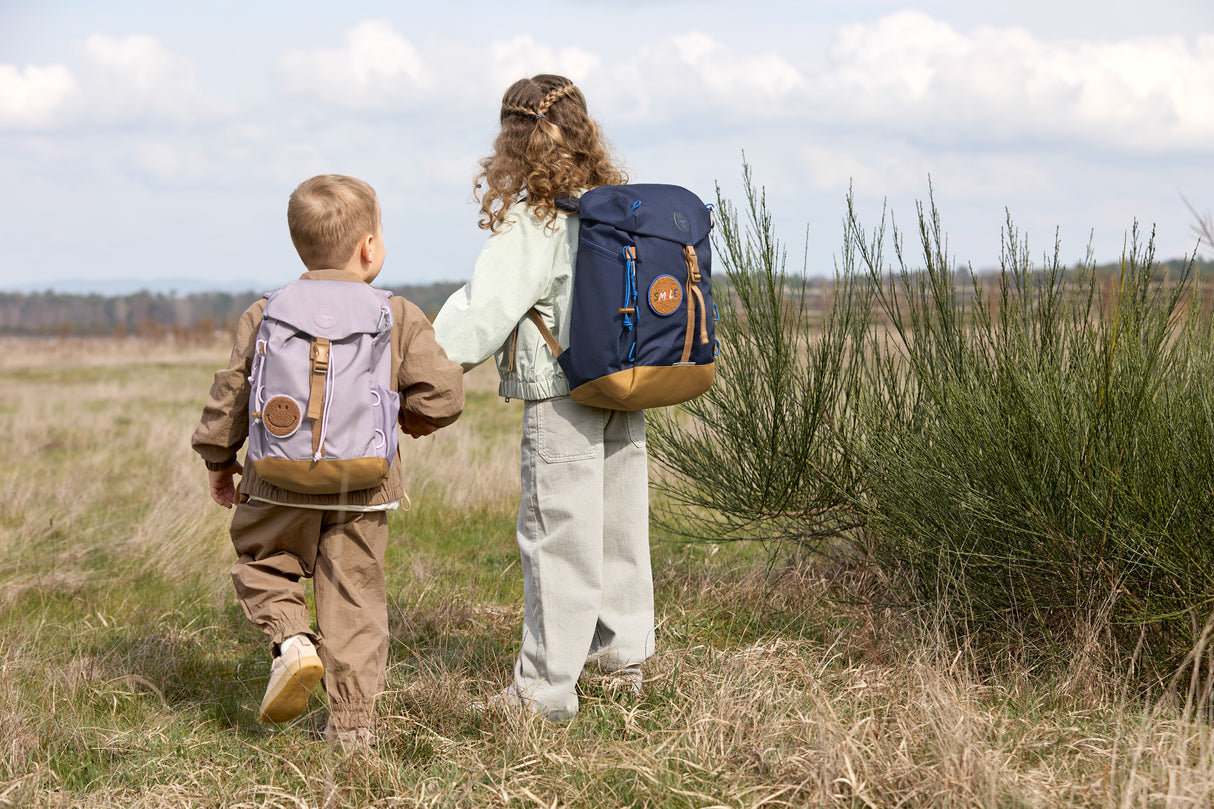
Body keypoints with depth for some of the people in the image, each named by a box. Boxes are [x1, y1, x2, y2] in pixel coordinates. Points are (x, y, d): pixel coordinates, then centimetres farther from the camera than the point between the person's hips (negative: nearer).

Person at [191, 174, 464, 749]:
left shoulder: (266, 315, 0)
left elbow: (232, 391, 4)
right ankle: (352, 719, 9)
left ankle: (290, 639, -5)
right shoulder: (399, 318, -3)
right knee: (355, 597, 9)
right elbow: (443, 391, -7)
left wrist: (219, 459, 19)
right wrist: (417, 418, 16)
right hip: (363, 487, 0)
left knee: (262, 566, 22)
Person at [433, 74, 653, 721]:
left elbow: (488, 312, -20)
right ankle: (622, 657, 29)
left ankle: (546, 686, 3)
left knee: (556, 535, -2)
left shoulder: (529, 224, -15)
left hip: (561, 402, -7)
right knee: (619, 527, 17)